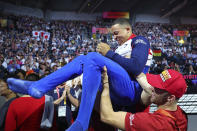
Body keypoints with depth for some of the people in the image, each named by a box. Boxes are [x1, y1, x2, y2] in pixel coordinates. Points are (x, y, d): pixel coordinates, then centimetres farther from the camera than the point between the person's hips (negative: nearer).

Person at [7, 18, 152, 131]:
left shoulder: (140, 41, 3)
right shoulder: (123, 46, 27)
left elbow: (136, 68, -17)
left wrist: (109, 53, -10)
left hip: (131, 91, -8)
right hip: (115, 92, 8)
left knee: (93, 57, -26)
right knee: (82, 59, 6)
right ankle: (37, 87, -8)